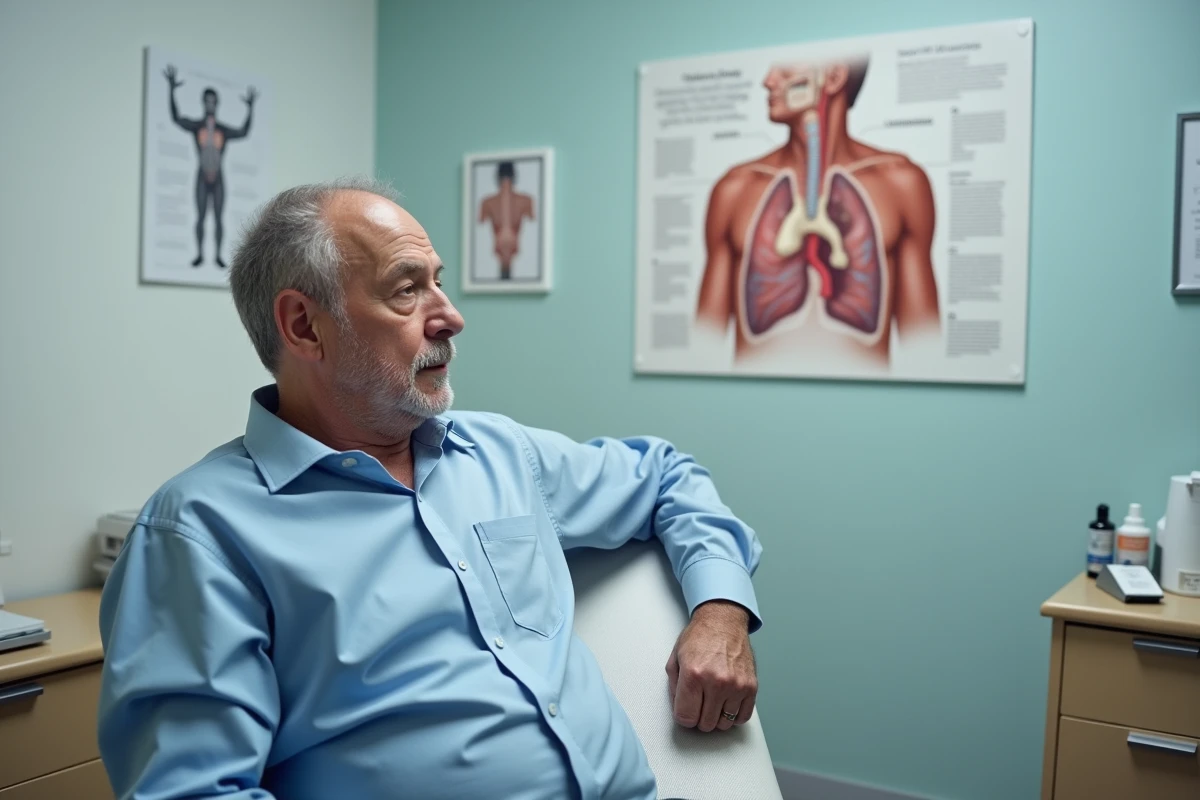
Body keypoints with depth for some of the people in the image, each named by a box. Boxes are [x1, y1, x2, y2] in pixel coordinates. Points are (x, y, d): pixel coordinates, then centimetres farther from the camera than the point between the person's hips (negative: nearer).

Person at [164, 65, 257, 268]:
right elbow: (176, 118, -10)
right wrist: (172, 91, -18)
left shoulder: (224, 130, 7)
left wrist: (250, 109, -5)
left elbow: (243, 133, -2)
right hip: (202, 177, -1)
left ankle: (218, 255, 5)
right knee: (200, 215, 0)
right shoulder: (196, 126, 2)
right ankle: (200, 254, 5)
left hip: (219, 178, 1)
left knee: (218, 216, 1)